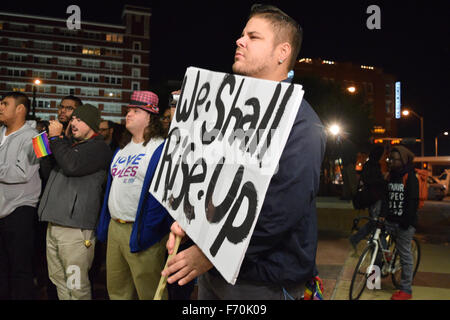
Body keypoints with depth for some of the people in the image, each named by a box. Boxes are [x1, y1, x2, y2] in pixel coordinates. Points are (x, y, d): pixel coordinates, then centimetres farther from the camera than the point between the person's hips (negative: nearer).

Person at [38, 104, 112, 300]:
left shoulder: (98, 147, -4)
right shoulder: (70, 144, 21)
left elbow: (71, 165, -20)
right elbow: (48, 170, 28)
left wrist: (55, 138, -7)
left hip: (75, 227, -8)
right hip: (53, 224, 8)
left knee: (77, 288, -3)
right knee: (59, 282, 15)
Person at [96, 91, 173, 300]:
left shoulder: (161, 149, -11)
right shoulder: (122, 149, 16)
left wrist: (147, 231, -23)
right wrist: (104, 224, 16)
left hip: (140, 232, -8)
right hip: (114, 227, 8)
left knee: (148, 293, 3)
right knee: (116, 291, 20)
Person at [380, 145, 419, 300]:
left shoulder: (410, 178, -9)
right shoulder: (391, 176, 12)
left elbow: (413, 202, -13)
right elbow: (387, 197, 8)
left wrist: (406, 222, -17)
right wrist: (383, 215, -3)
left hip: (404, 223, -6)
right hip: (390, 220, 6)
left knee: (405, 255, 0)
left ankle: (406, 290, 10)